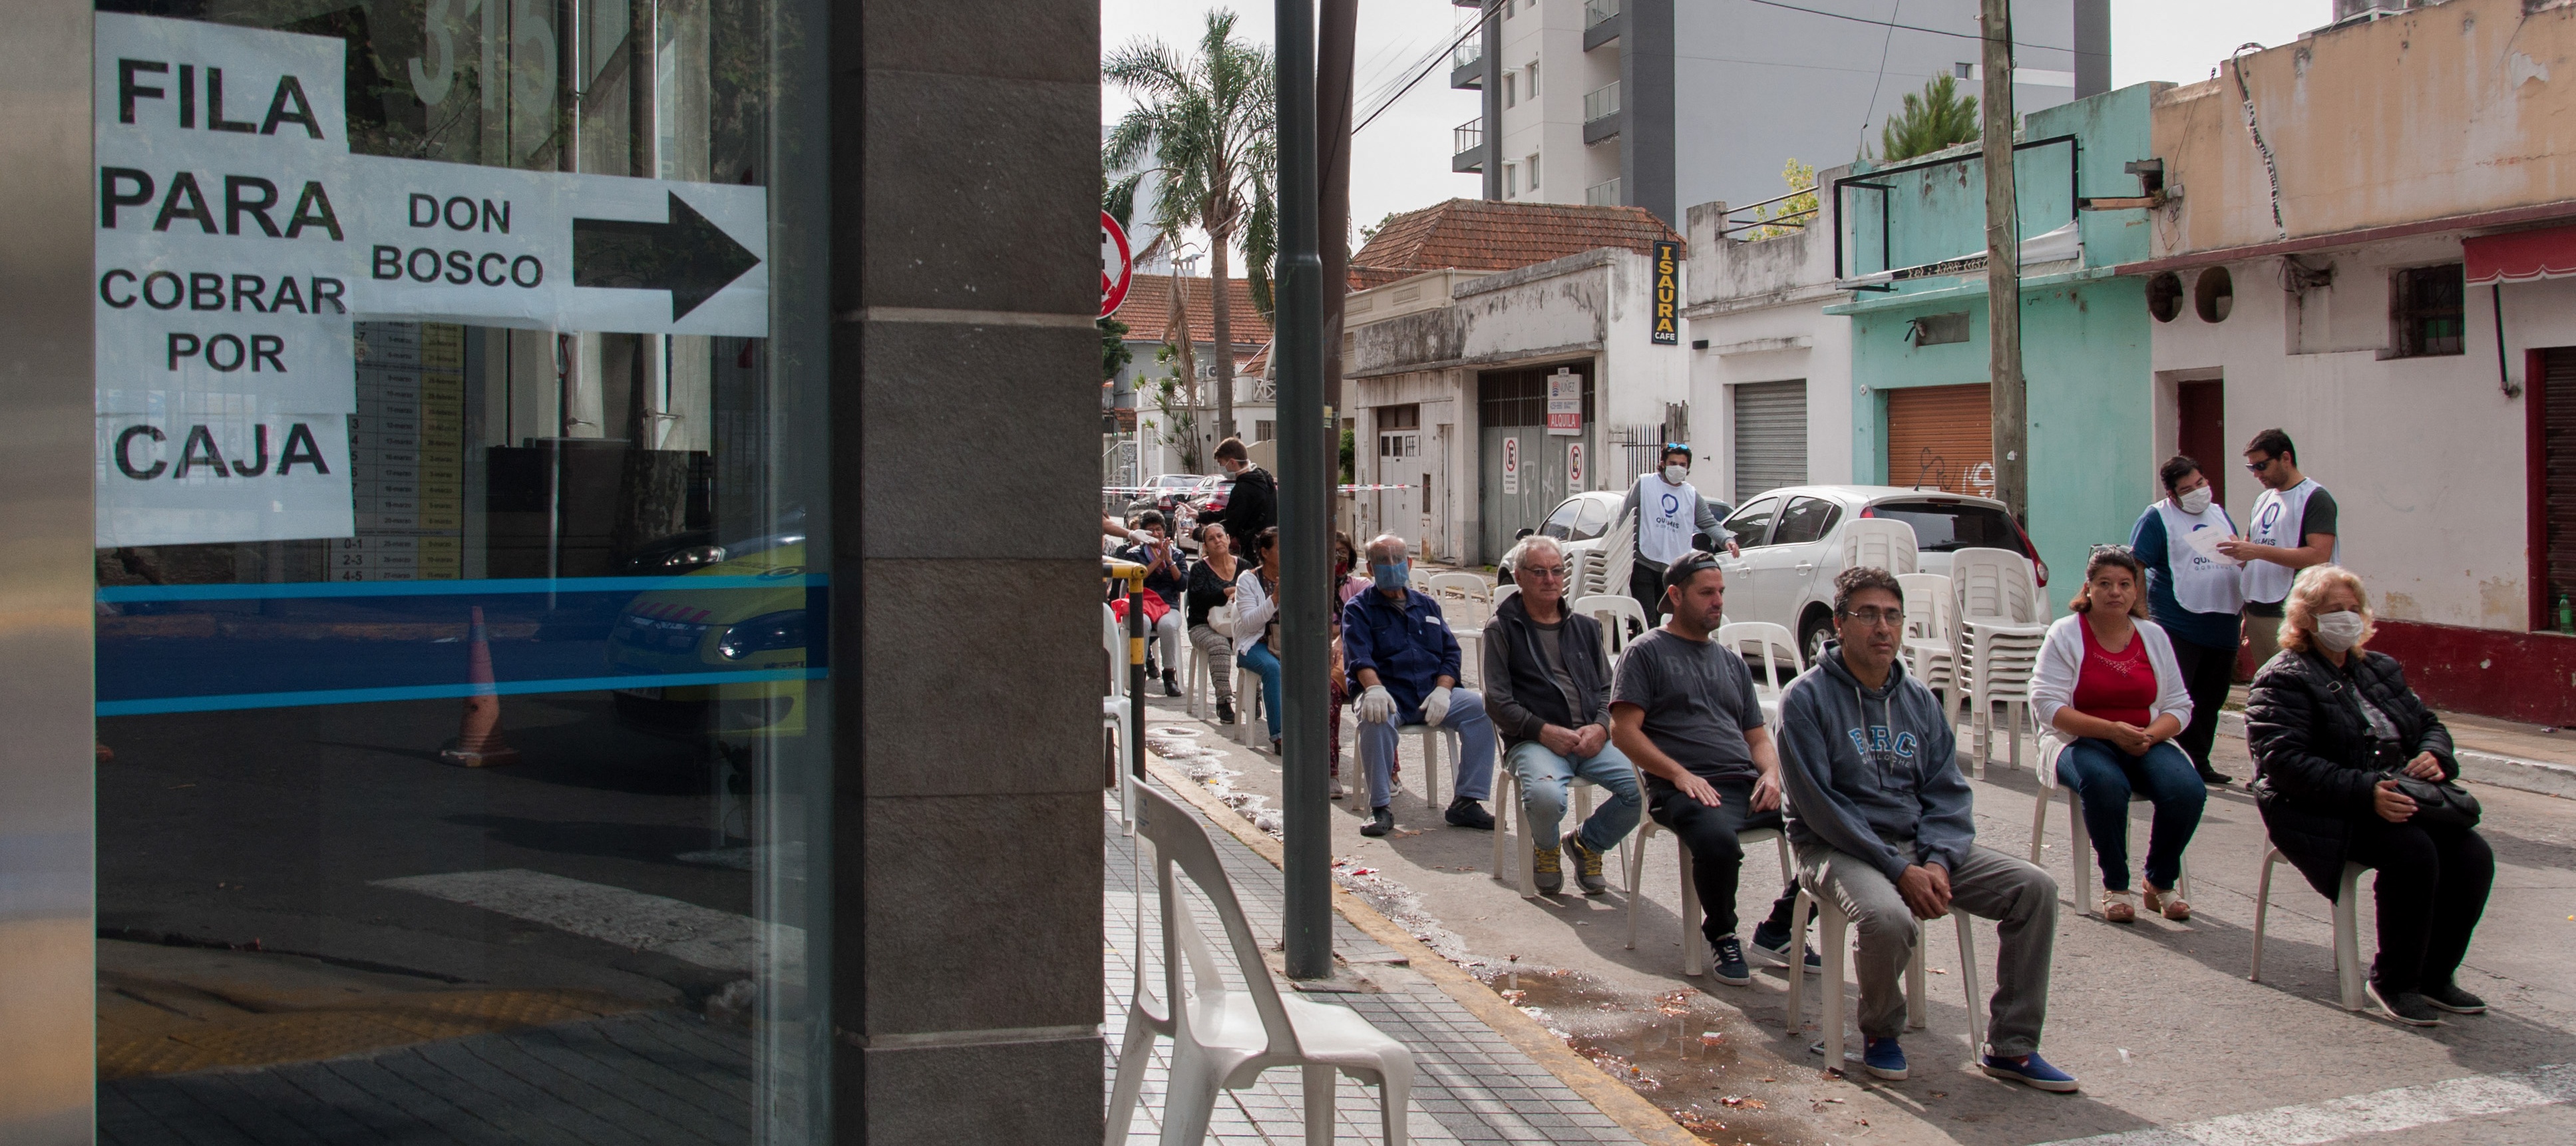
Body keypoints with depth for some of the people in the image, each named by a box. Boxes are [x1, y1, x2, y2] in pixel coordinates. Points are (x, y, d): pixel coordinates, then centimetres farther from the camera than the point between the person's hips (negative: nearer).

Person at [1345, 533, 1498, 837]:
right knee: (1375, 718, -37)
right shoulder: (1359, 609, 9)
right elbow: (1358, 655, -10)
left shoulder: (1427, 606, 22)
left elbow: (1450, 652, 13)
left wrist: (1442, 690, -9)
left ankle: (1467, 802, -17)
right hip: (1388, 696, -4)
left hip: (1432, 694, 4)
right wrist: (1374, 688, -31)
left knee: (1480, 707, -22)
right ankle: (1379, 808, -25)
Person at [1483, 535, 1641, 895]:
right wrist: (1544, 731, -13)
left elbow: (1607, 689, 18)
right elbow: (1498, 702, 0)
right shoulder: (1503, 629, 8)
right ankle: (1546, 849, 2)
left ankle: (1586, 843, 7)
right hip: (1533, 740, -4)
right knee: (1546, 796, -37)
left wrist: (1601, 727, -4)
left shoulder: (1585, 627, 22)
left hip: (1592, 739, 4)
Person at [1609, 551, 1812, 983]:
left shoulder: (1731, 661, 27)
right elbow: (1624, 731, -2)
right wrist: (1680, 774, -14)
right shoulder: (1646, 652, 8)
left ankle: (1778, 930, 1)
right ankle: (1721, 935, -6)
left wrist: (1771, 774, 3)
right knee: (1718, 842, -38)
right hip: (1687, 789, -6)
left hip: (1747, 785, 6)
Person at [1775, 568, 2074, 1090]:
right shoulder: (1806, 698, -8)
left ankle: (2010, 1047, 1)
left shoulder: (1919, 700, 11)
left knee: (2035, 889, -10)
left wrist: (1937, 861, -13)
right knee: (1889, 918, -36)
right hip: (1838, 848, -6)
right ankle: (1880, 1032, -3)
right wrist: (1899, 871, -19)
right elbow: (1819, 805, -14)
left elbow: (1947, 792, 8)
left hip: (1919, 845, 6)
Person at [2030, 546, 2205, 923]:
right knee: (2106, 785, -37)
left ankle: (2161, 884, -1)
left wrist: (2150, 735, -14)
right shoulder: (2065, 634, -1)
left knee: (2187, 790, -26)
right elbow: (2047, 704, -11)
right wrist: (2110, 730, -20)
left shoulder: (2153, 636, 11)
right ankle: (2115, 887, -14)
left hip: (2147, 743, 4)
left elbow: (2179, 707, 9)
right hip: (2084, 743, -3)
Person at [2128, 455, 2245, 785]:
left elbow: (2240, 564, 23)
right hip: (2179, 628, -7)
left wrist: (2247, 612, 17)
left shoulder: (2220, 514, 15)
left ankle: (2199, 763, 22)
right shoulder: (2157, 518, -5)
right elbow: (2135, 565, -13)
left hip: (2223, 627, 7)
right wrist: (2142, 615, -20)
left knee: (2211, 701, 12)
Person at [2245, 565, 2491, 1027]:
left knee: (2472, 854, -17)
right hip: (2322, 814, -7)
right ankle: (2393, 981, -12)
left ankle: (2436, 974, 0)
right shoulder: (2284, 680, -4)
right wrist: (2366, 793, -27)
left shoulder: (2382, 670, 22)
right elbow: (2285, 762, -16)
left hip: (2398, 800, 7)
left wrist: (2434, 756, -2)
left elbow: (2429, 723, 25)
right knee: (2412, 851, -30)